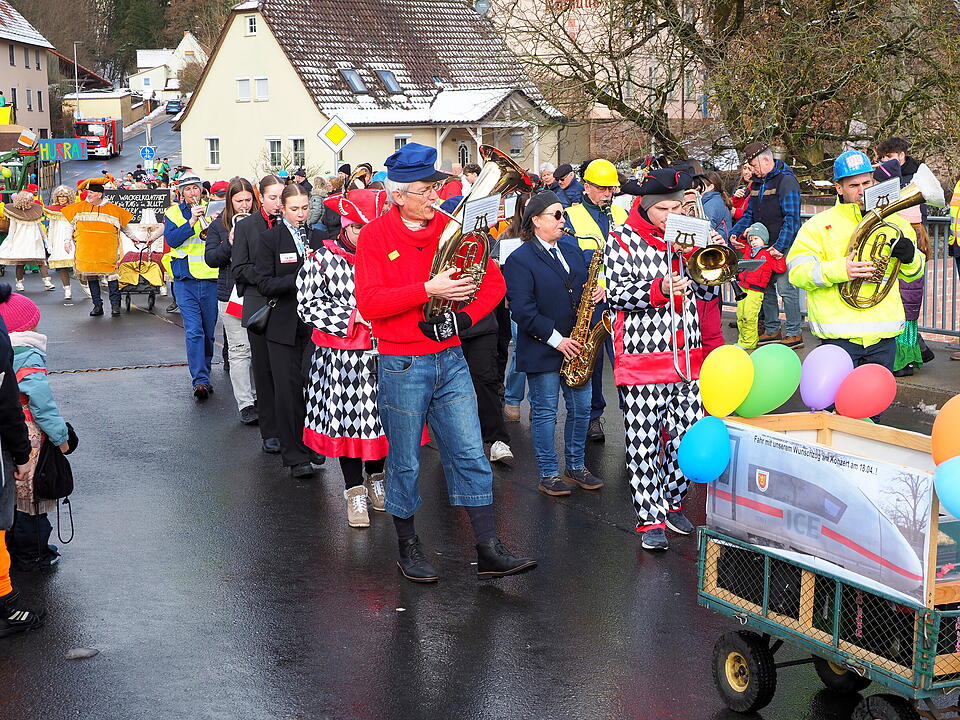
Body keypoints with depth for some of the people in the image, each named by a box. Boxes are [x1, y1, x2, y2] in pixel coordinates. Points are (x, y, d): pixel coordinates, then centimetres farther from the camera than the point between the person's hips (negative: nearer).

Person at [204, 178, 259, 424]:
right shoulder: (219, 225, 5)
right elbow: (210, 259, -1)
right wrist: (230, 242, -15)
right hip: (231, 294, -1)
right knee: (239, 350, -3)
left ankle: (257, 395, 19)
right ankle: (245, 404, -2)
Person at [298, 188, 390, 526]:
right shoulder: (322, 258, -4)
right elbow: (308, 304, -8)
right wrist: (354, 315, -15)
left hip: (383, 354, 3)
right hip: (341, 356, -3)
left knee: (380, 415, 11)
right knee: (346, 416, 3)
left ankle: (376, 478, 33)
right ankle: (354, 491, 17)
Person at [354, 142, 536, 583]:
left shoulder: (450, 228, 6)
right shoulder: (376, 236, -6)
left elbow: (493, 282, 9)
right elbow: (368, 303, -16)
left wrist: (464, 316, -8)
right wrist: (426, 290, -24)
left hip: (450, 359, 4)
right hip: (401, 365, -4)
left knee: (471, 456, 3)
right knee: (405, 462, 7)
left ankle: (488, 551, 8)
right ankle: (408, 549, 22)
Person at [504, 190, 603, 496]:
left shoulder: (572, 248, 11)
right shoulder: (519, 259, -12)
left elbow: (583, 284, 23)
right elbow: (522, 310, -18)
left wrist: (596, 293, -2)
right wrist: (555, 339, -19)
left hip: (575, 347, 7)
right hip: (542, 350, -7)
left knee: (581, 408, 11)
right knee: (545, 412, 3)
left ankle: (576, 467, 27)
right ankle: (548, 475, 13)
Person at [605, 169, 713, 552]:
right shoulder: (624, 242, 0)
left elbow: (708, 292, 11)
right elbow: (617, 294, -10)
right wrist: (659, 289, -24)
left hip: (687, 355, 5)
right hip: (643, 358, -4)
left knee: (688, 435, 6)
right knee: (645, 441, -2)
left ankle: (672, 501, 27)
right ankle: (650, 519, 7)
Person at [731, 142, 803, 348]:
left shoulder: (786, 180, -11)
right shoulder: (758, 182, 15)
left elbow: (791, 218, -18)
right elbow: (749, 214, 19)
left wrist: (780, 246, -23)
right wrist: (734, 233, 3)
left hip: (784, 246, -8)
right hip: (764, 246, 8)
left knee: (786, 288, -8)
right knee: (766, 287, 11)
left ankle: (794, 333, -1)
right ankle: (772, 330, 21)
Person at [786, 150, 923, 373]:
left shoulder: (893, 222, 14)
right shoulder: (819, 225, 1)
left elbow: (913, 273, 22)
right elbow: (798, 271, -8)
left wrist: (909, 258, -3)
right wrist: (840, 270, -23)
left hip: (883, 337, 4)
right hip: (839, 335, -4)